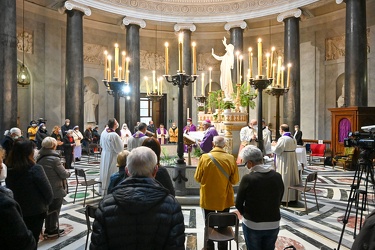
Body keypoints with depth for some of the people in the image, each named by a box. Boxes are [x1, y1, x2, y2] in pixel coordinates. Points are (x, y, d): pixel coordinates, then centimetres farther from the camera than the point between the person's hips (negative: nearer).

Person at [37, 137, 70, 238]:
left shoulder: (39, 157, 1)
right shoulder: (54, 158, -23)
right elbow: (63, 174, -19)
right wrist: (68, 172, 2)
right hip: (56, 189, -7)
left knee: (49, 209, 20)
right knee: (55, 210, 9)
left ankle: (48, 228, 32)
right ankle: (52, 230, 21)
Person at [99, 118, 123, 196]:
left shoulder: (104, 132, -2)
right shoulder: (114, 135, -25)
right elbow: (120, 149, -17)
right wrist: (120, 140, -5)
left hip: (104, 155, 8)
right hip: (111, 156, -8)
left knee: (104, 171, 18)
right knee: (110, 173, 4)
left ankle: (102, 189, 32)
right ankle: (108, 191, 14)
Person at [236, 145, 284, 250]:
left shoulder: (248, 178, -19)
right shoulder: (277, 176, -6)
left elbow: (238, 204, -10)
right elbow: (279, 201, 4)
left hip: (252, 225, -4)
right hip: (274, 224, 4)